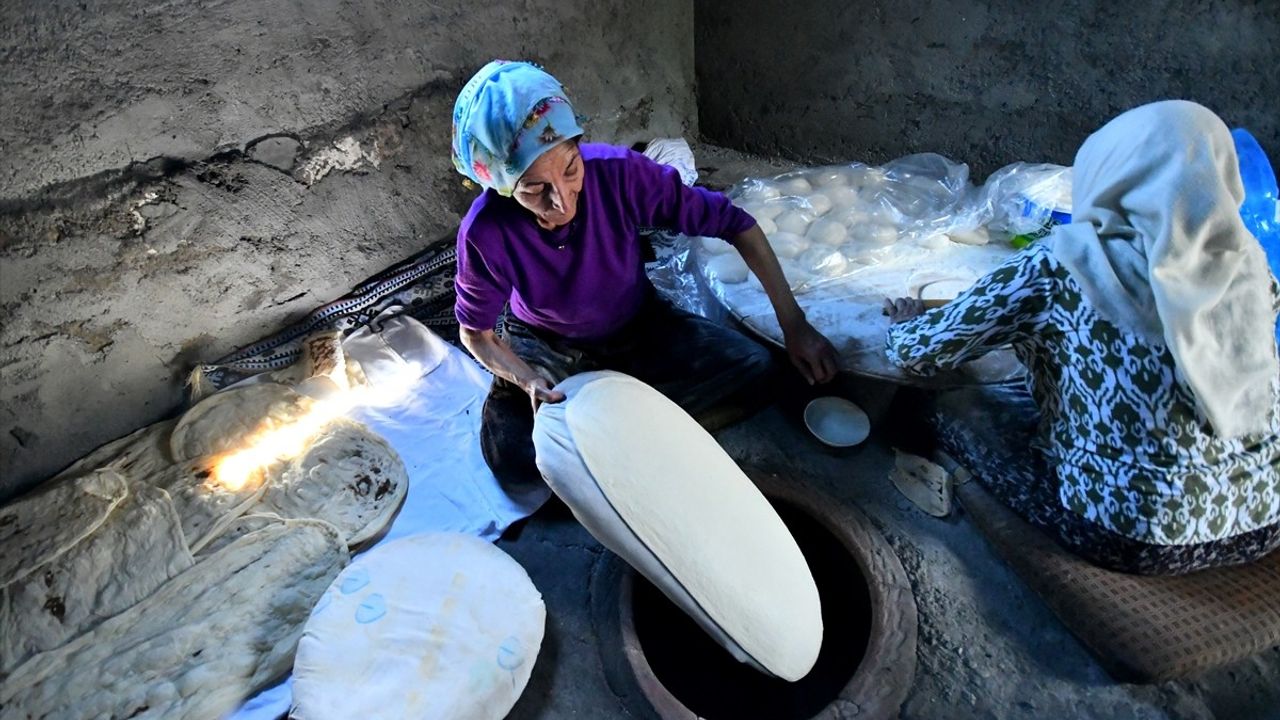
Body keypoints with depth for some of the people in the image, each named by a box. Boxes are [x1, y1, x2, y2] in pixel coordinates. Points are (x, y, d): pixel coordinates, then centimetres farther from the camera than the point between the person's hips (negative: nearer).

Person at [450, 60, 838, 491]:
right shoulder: (486, 233, -28)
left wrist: (794, 325, -22)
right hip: (546, 348, -1)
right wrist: (528, 382, -31)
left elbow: (732, 222, -20)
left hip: (638, 328, 2)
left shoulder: (621, 173, -29)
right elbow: (476, 332, -11)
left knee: (752, 363, -17)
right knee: (512, 459, -26)